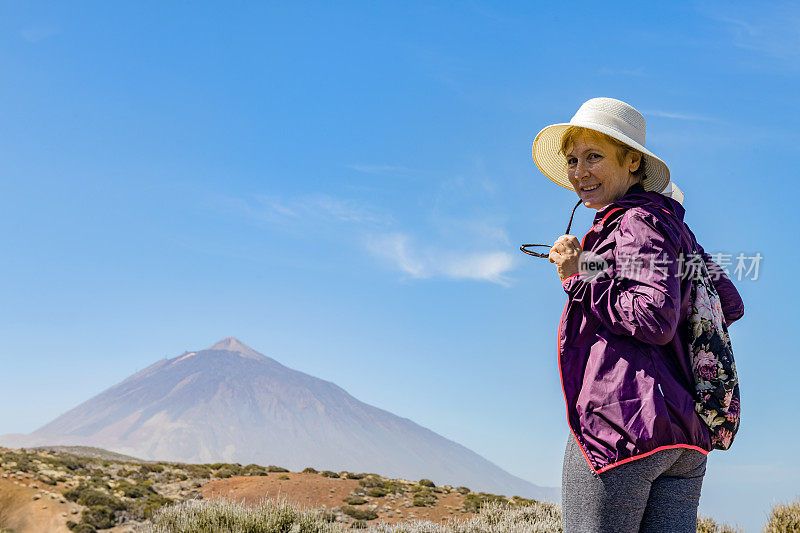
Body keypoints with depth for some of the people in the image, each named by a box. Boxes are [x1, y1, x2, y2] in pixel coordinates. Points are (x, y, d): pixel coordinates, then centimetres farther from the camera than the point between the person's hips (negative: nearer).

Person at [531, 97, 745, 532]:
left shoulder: (639, 220, -7)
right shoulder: (672, 224, 21)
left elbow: (655, 319, -19)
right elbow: (730, 305, 24)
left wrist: (579, 277, -9)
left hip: (623, 417, -9)